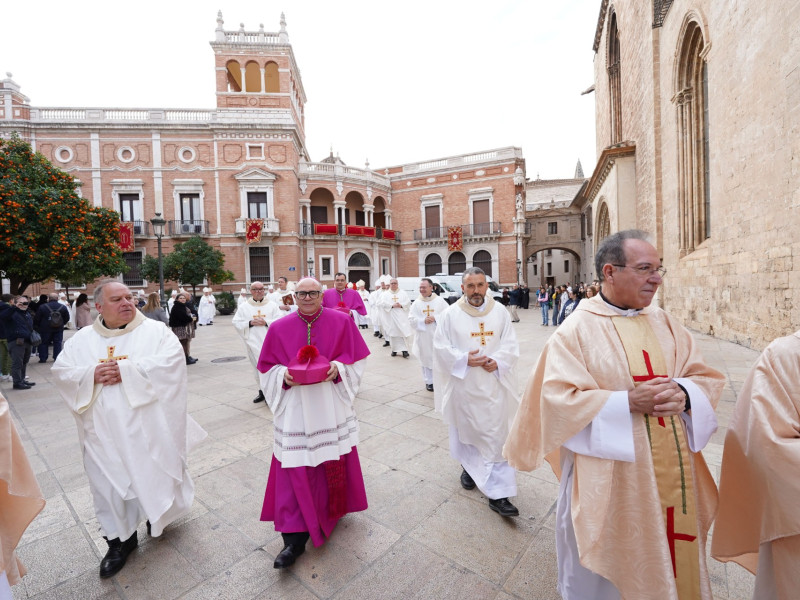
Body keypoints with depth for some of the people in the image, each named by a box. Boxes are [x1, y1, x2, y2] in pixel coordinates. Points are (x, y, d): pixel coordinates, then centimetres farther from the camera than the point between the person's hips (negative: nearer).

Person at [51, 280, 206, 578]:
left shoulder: (155, 330, -5)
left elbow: (172, 360, -18)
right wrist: (92, 375, -16)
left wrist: (126, 370, -22)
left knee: (155, 474, 12)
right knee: (108, 484, 11)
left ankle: (157, 516, 42)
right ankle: (120, 539, 31)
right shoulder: (81, 339, 7)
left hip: (148, 427, -2)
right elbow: (60, 372, 4)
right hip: (105, 431, 3)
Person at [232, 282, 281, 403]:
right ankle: (262, 391, 23)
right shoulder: (243, 307, 9)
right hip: (253, 342, 2)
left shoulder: (272, 305, 5)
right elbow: (236, 323, 5)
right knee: (258, 367, 10)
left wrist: (266, 322, -14)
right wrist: (250, 323, -10)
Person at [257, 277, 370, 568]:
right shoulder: (279, 328, 0)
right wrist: (284, 375, -14)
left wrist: (339, 367, -17)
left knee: (335, 462, 14)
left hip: (332, 405, 1)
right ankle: (294, 538, 15)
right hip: (295, 408, 0)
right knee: (294, 468, 1)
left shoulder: (341, 321, -3)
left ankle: (334, 507, 43)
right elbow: (268, 367, 5)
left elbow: (357, 357, 0)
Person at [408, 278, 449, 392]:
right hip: (423, 337, 1)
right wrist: (423, 321, -15)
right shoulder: (416, 303, 4)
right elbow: (411, 319, -1)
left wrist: (436, 318, -17)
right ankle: (429, 381, 18)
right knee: (426, 358, 6)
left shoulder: (440, 300, 0)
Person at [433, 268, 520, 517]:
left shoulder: (500, 311, -2)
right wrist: (464, 359, -18)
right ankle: (469, 467, 44)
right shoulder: (451, 314, -7)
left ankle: (498, 494, 12)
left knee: (497, 435, 2)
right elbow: (441, 347, -6)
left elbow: (511, 344, 1)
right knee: (466, 429, 17)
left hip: (494, 385, 1)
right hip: (463, 385, -1)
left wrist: (498, 361, -16)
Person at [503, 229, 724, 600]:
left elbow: (706, 378, 6)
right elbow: (559, 399, -19)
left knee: (672, 554, 26)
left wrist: (683, 393, -16)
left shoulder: (664, 324, 3)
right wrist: (628, 401, -25)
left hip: (673, 472, 6)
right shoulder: (578, 329, -15)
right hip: (609, 480, -5)